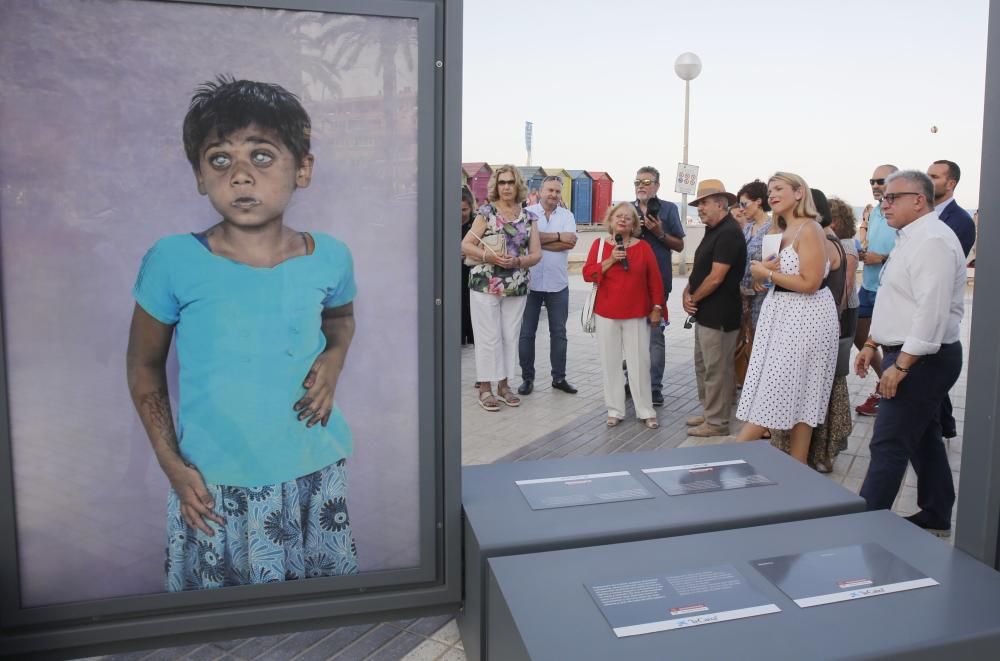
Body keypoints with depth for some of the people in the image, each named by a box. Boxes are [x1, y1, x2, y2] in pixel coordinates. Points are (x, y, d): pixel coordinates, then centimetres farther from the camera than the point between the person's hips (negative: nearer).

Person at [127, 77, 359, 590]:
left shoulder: (328, 258, -5)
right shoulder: (173, 262, -11)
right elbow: (144, 366, 2)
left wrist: (333, 361, -4)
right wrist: (172, 464, -4)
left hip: (315, 474, 2)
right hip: (211, 485, -1)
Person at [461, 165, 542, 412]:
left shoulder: (528, 217, 8)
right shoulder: (486, 212, -1)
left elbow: (536, 254, 5)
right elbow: (465, 245, -6)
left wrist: (517, 261, -14)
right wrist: (488, 256, -22)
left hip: (516, 287, 4)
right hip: (485, 285, -3)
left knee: (510, 336, 9)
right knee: (489, 336, -1)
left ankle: (503, 384, 22)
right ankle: (485, 388, 9)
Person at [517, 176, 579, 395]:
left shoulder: (567, 215, 7)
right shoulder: (528, 212, 0)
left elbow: (570, 242, -9)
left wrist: (540, 240, -12)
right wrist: (558, 236, -12)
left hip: (558, 284, 2)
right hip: (530, 282, -2)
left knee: (559, 333, 10)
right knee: (526, 333, 4)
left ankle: (559, 377, 21)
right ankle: (527, 378, 16)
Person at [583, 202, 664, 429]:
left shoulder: (643, 247, 1)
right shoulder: (599, 244, 2)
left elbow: (654, 280, 3)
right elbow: (588, 274, -7)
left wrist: (657, 308, 0)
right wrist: (610, 260, -18)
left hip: (637, 315, -1)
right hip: (606, 314, 1)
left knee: (640, 362, 2)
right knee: (610, 362, 5)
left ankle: (646, 411, 12)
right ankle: (615, 410, 15)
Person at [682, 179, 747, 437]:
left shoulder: (729, 233, -17)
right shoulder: (713, 231, 15)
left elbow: (716, 278, -22)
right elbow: (698, 268, 16)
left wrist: (694, 299, -8)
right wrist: (687, 294, 0)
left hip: (719, 315, -10)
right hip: (705, 313, 10)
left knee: (717, 370, -1)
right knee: (703, 366, 18)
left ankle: (717, 422, 9)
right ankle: (708, 413, 30)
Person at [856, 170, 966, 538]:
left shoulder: (933, 241, -18)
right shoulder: (911, 239, 15)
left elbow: (932, 312, -26)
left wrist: (900, 365, -25)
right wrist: (872, 344, 18)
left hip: (922, 359, -10)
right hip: (912, 356, 10)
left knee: (888, 446, -8)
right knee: (923, 439, 17)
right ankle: (936, 518, 29)